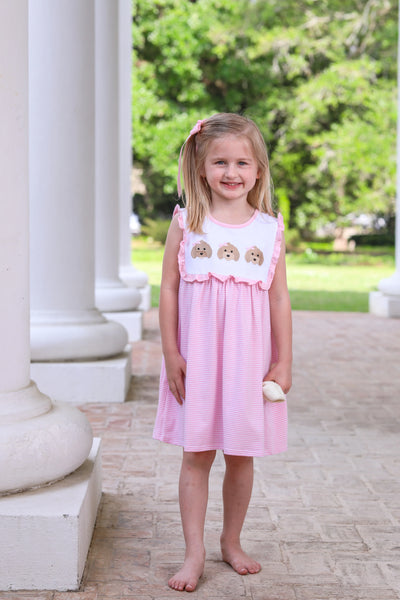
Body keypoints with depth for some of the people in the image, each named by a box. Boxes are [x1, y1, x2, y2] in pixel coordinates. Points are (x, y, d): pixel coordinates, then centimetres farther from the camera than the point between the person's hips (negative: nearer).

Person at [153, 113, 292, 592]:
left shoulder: (270, 229, 3)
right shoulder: (186, 222, 0)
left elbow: (280, 298, 4)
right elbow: (169, 289, 0)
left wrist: (283, 362, 1)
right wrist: (171, 353, -4)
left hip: (248, 358, 1)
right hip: (197, 356, -1)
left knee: (241, 455, 10)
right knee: (196, 454, 3)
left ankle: (232, 542, 27)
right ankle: (194, 553, 12)